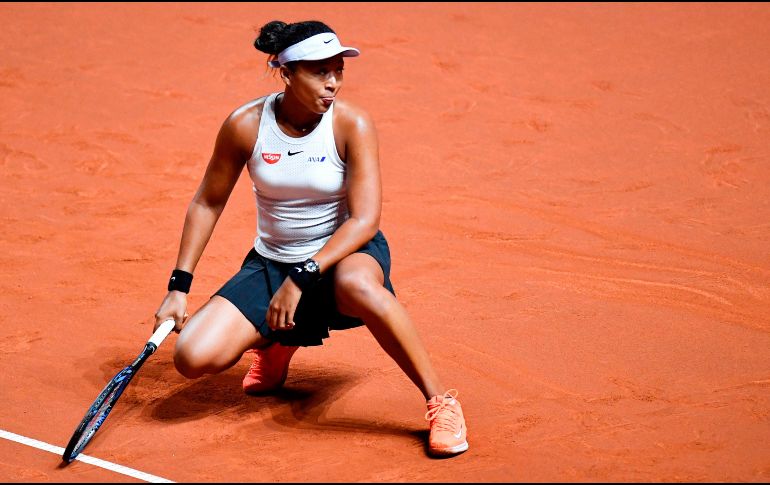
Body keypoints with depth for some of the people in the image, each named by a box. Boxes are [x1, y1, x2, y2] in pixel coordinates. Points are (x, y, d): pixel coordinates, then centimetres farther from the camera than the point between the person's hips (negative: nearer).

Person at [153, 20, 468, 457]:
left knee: (357, 284, -43)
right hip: (271, 263, 3)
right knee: (193, 357, -18)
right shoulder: (246, 126, -11)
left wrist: (302, 277, -31)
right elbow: (207, 203, 3)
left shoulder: (353, 125, -16)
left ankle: (441, 402, -28)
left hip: (346, 254, -3)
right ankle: (275, 344, 19)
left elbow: (365, 220, -21)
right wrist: (179, 286, 0)